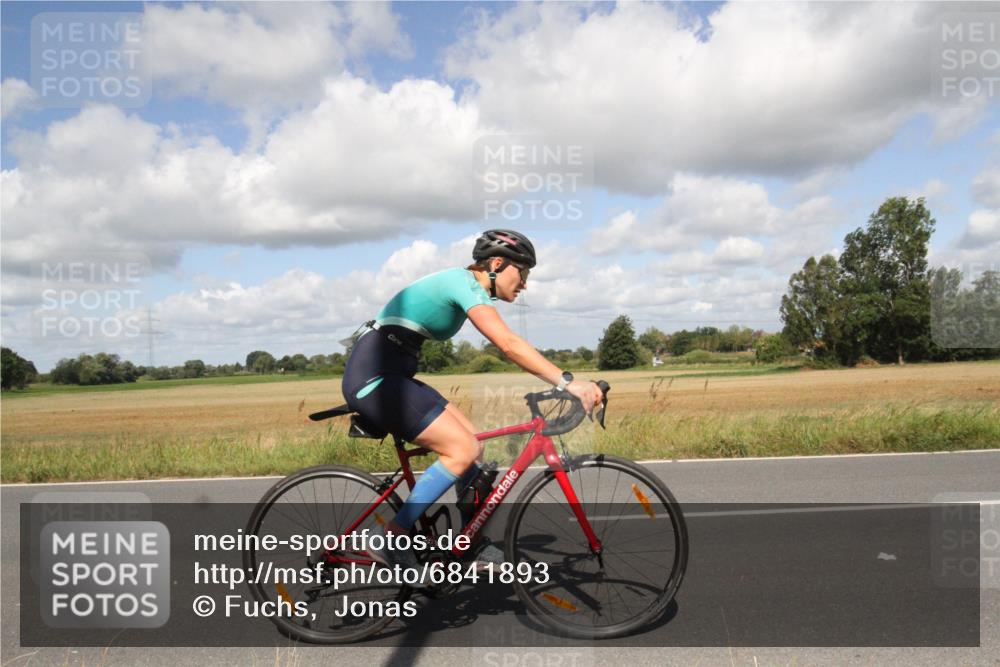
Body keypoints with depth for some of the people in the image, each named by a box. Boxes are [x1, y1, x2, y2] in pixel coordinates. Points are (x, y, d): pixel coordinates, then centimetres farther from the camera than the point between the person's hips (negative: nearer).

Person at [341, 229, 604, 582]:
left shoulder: (463, 285, 16)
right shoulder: (466, 283, -15)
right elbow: (509, 345, -26)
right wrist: (568, 382, -29)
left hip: (389, 374, 10)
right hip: (373, 375, -10)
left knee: (471, 443, 5)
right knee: (463, 449, -14)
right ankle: (391, 539, -7)